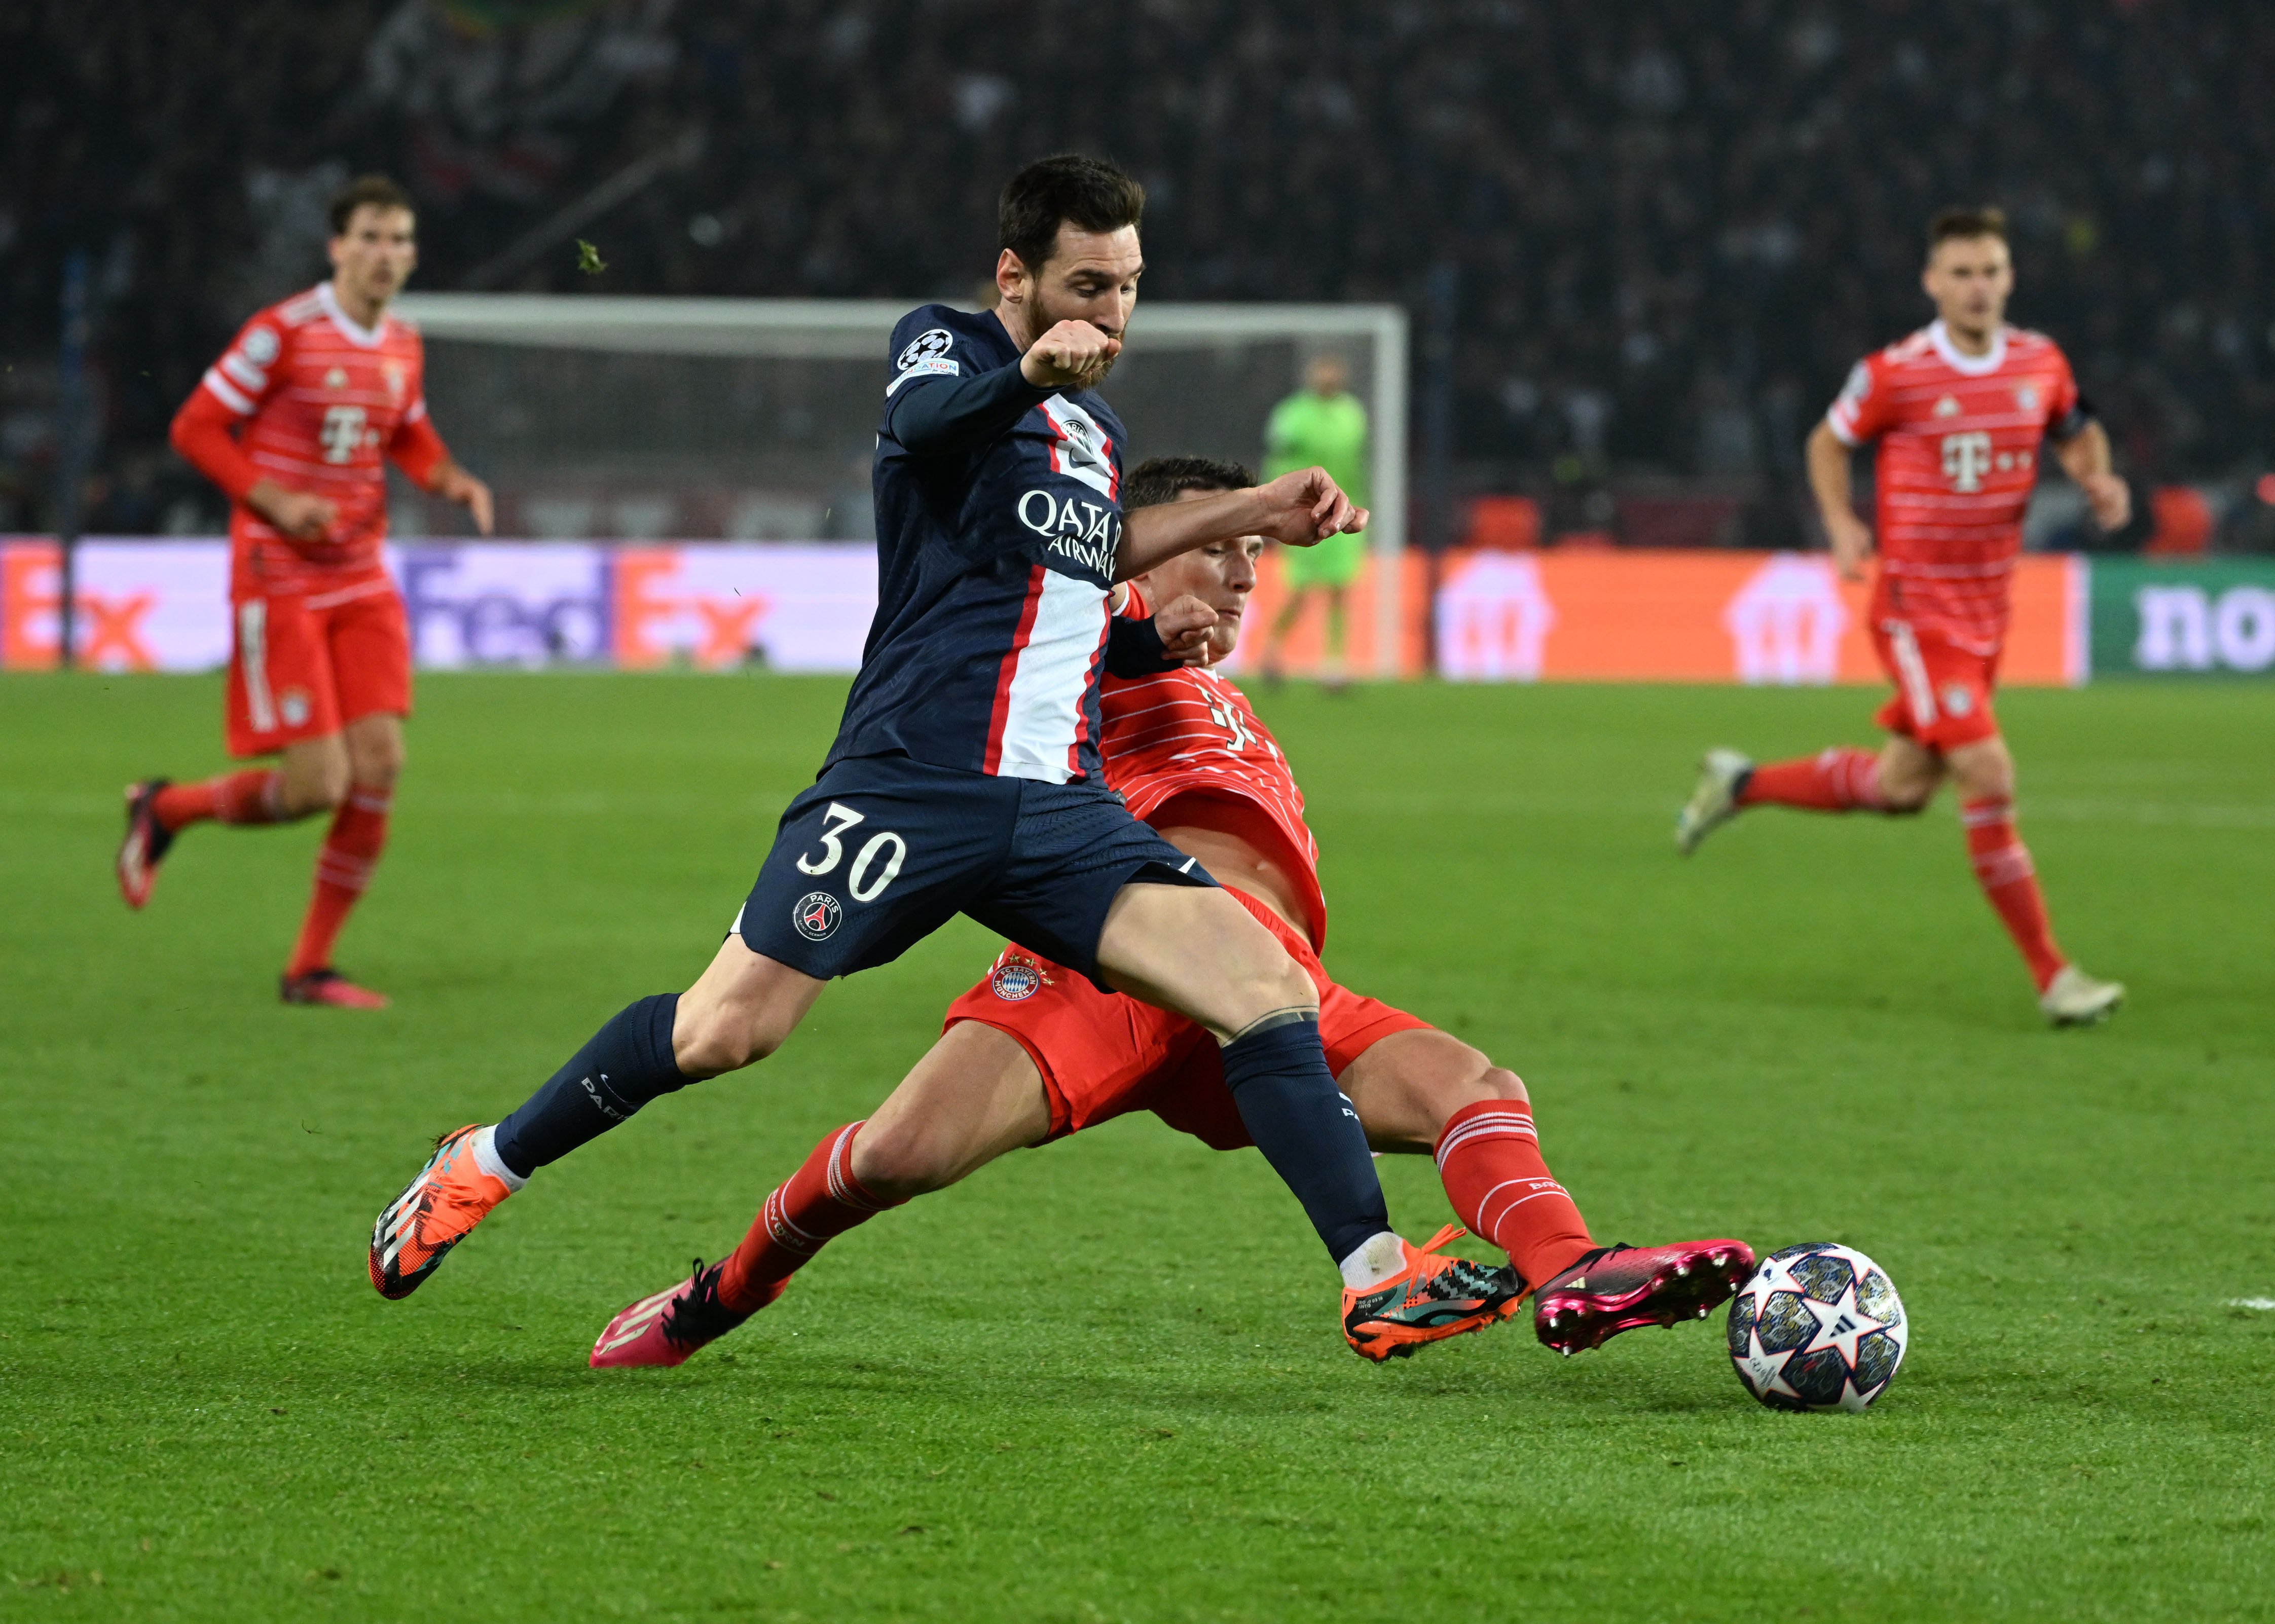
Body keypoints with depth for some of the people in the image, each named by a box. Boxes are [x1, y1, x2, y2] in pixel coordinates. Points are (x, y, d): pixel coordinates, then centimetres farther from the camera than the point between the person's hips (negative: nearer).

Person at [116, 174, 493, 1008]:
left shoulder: (403, 347, 8)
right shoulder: (284, 333, -13)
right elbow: (196, 428, -8)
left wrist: (453, 481, 5)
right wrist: (276, 502, -19)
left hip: (361, 580, 6)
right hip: (279, 581, -6)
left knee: (378, 766, -6)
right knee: (317, 784, -12)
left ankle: (310, 969, 7)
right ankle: (166, 808, 18)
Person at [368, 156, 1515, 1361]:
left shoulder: (1097, 431, 23)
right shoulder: (943, 344, 2)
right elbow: (927, 419, -24)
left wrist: (1242, 515, 34)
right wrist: (1029, 373, -46)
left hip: (1059, 809, 6)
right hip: (910, 785, -6)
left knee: (1266, 986, -11)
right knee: (727, 1030, -10)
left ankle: (1376, 1274, -10)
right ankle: (484, 1166, 12)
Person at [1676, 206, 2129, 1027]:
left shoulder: (2042, 364, 1)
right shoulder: (1893, 374, -12)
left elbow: (2076, 433, 19)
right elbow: (1829, 440, 5)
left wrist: (2098, 479, -2)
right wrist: (1841, 521, -11)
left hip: (1987, 611, 6)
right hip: (1917, 608, -6)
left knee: (1902, 787, 15)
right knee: (1988, 776, -15)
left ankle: (1742, 784, 38)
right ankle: (2051, 977, -9)